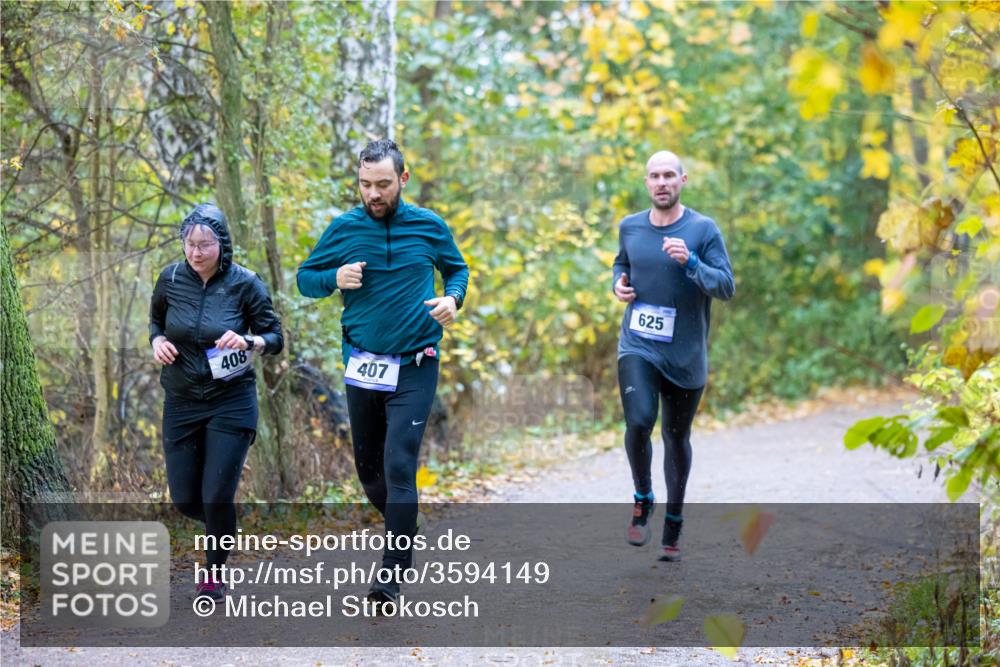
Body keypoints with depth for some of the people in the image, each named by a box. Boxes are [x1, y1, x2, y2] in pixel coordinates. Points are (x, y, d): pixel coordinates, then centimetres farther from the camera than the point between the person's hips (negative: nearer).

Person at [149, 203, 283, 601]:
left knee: (216, 496, -8)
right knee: (184, 500, 5)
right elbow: (156, 319, 16)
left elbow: (275, 338, -4)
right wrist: (157, 341, -5)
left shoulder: (245, 283, -11)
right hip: (181, 403, 3)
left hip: (231, 402, -3)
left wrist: (249, 341, -25)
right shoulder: (171, 279, -3)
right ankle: (222, 528, 39)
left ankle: (215, 572, 17)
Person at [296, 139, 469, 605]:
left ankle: (392, 575, -12)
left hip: (415, 366, -3)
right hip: (363, 365, 3)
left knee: (399, 466, -13)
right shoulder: (344, 228, 0)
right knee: (368, 467, 14)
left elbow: (457, 269, 15)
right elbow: (305, 277, 8)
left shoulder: (429, 226, -1)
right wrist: (334, 278, -14)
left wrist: (453, 298, -7)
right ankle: (403, 530, 40)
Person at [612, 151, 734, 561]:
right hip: (637, 347, 1)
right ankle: (642, 502, 5)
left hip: (685, 355, -1)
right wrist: (619, 284, 3)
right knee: (639, 422, -21)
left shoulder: (703, 230, -6)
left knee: (676, 438, 9)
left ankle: (673, 528, 25)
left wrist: (690, 262, -25)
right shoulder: (629, 227, 4)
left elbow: (727, 287, -10)